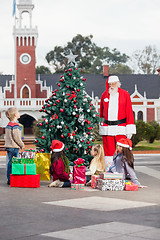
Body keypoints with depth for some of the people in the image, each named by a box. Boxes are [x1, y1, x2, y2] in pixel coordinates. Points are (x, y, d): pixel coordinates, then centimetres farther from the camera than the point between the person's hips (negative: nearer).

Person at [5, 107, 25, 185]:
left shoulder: (8, 124, 14)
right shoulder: (15, 125, -15)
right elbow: (16, 137, -19)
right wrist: (22, 145, -4)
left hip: (8, 146, 9)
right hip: (14, 147, -9)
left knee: (10, 163, 11)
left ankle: (9, 179, 14)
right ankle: (11, 180, -5)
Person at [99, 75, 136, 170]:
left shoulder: (125, 94, 3)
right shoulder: (104, 95, 11)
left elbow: (129, 112, 1)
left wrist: (129, 129, -4)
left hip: (120, 127, -2)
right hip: (107, 127, 2)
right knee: (109, 150, 1)